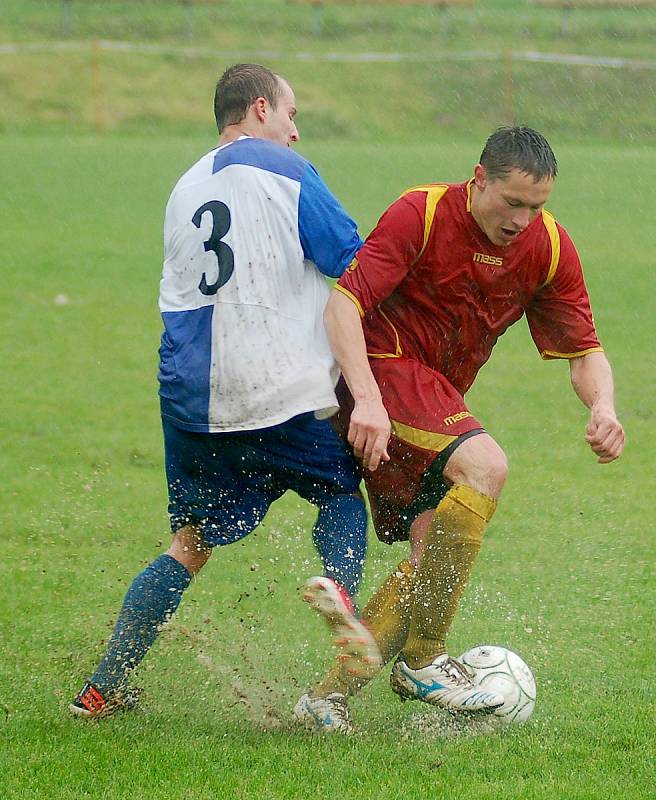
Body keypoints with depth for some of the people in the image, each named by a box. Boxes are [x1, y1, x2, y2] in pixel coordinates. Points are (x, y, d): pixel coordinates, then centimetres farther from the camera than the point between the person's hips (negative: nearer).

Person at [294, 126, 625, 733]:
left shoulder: (550, 248, -1)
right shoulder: (421, 214, -17)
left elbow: (583, 351, 3)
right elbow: (343, 302, -22)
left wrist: (601, 406, -19)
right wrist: (366, 400, -35)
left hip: (438, 396, 7)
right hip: (385, 367, -7)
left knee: (432, 560, -4)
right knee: (484, 467, -28)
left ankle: (329, 695, 4)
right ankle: (422, 660, -23)